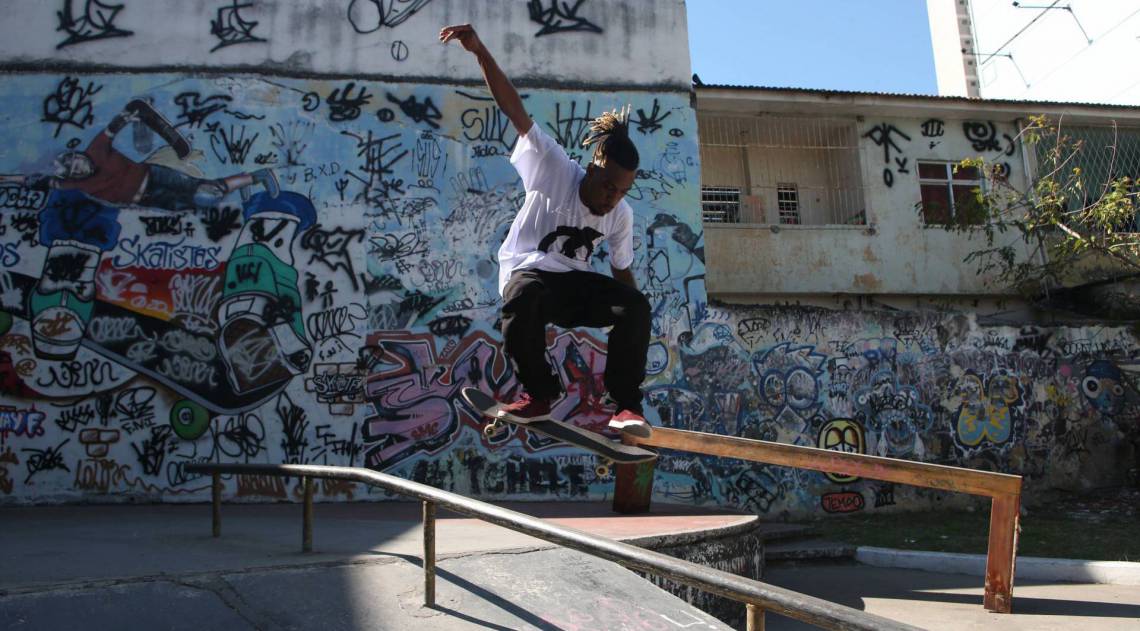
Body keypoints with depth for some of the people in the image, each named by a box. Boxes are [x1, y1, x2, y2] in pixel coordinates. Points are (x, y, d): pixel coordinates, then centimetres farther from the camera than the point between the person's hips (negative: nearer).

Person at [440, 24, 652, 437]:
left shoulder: (621, 215, 0)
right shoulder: (556, 171, -13)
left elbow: (621, 270, 12)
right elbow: (516, 112, -20)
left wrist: (632, 324, 8)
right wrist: (480, 52, -29)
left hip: (577, 284, 4)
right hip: (529, 273, -4)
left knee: (636, 305, -24)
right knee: (523, 296, -41)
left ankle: (626, 405, -14)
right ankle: (539, 393, -19)